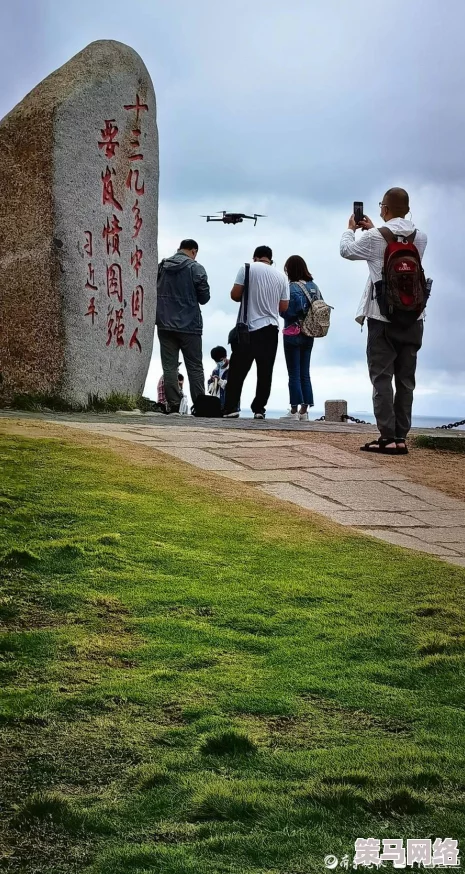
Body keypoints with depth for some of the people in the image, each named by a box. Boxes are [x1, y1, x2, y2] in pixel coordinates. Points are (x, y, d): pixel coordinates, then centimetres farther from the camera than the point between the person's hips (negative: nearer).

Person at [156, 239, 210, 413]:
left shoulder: (161, 267, 6)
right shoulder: (196, 268, -6)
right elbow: (204, 297, -5)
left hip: (165, 325, 3)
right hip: (189, 325, -3)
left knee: (169, 367, 3)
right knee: (195, 367, 4)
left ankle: (173, 406, -2)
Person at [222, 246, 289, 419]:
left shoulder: (247, 268, -1)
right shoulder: (281, 276, 9)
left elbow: (235, 295, -5)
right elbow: (283, 306, 7)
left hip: (249, 328, -3)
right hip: (271, 328, 3)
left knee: (238, 370, 0)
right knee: (265, 372, 5)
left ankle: (231, 408, -5)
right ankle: (259, 409, 3)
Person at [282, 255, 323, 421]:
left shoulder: (292, 287, -15)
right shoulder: (314, 286, 6)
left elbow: (288, 312, -20)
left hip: (293, 335, -6)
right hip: (309, 336, 6)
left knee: (294, 374, -2)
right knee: (305, 373, 10)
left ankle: (294, 410, -2)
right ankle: (304, 410, 10)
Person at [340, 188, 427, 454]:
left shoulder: (375, 238, -10)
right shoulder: (420, 237, 3)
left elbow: (347, 250, 7)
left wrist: (351, 229, 26)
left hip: (384, 318, -4)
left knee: (382, 377, -1)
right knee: (406, 379, 7)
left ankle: (387, 437, -7)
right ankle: (401, 437, 7)